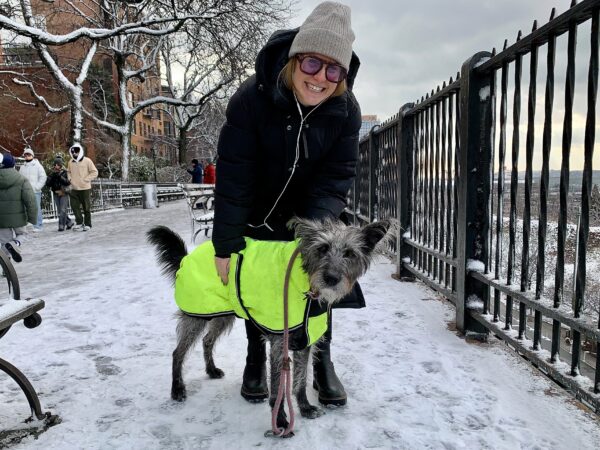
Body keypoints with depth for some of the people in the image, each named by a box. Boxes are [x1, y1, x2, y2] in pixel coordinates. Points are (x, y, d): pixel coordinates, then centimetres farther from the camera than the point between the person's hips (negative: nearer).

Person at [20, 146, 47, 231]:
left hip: (35, 192, -4)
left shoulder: (37, 165, 3)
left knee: (37, 209, -3)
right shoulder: (22, 167, 14)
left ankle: (37, 226, 2)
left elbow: (43, 177, -2)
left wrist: (37, 187, -10)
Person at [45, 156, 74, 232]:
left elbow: (67, 182, -18)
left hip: (64, 194, -5)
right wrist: (51, 176, -13)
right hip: (56, 194, 5)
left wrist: (59, 176, -23)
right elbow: (47, 184, 0)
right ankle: (69, 222, 24)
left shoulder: (65, 173, -5)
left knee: (63, 210, -10)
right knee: (59, 211, 9)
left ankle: (61, 225, -5)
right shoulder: (52, 173, 7)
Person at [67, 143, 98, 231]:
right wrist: (70, 178, 5)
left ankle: (87, 224, 12)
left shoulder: (87, 161, -6)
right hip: (74, 188, 4)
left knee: (86, 207, 2)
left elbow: (94, 172, -6)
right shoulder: (71, 162, 8)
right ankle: (79, 222, 15)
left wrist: (86, 179, -12)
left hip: (85, 188, -4)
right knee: (74, 206, 2)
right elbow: (68, 171, 24)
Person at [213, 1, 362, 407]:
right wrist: (226, 245, -27)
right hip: (258, 214, -1)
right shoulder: (253, 98, -29)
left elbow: (337, 177, -19)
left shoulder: (346, 110, -21)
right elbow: (234, 176, -28)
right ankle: (256, 362, 28)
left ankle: (323, 362, 22)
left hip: (312, 211, 2)